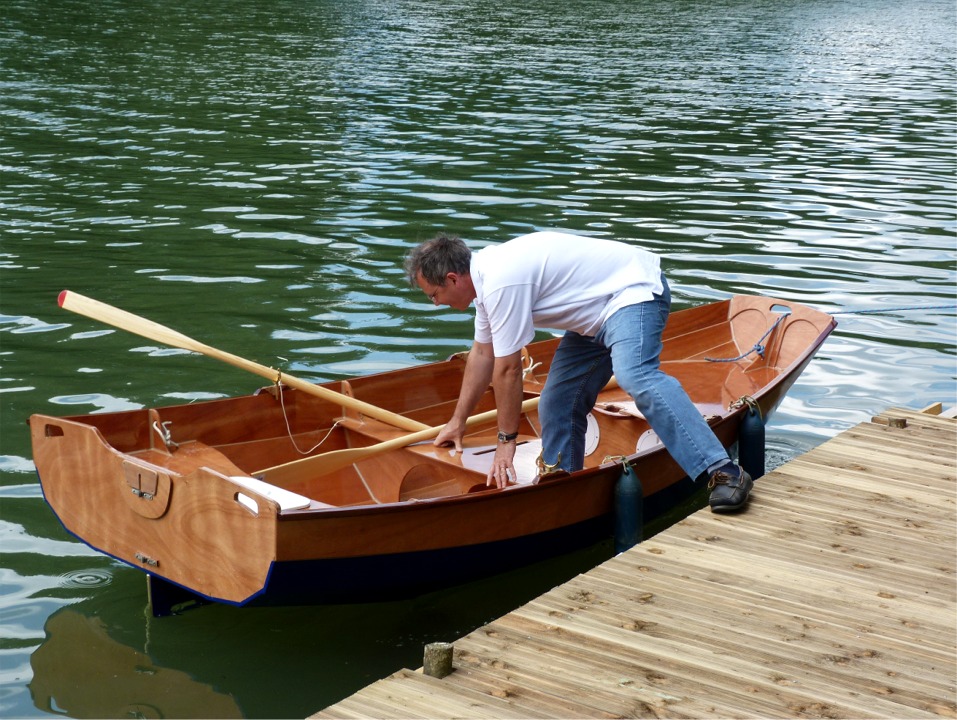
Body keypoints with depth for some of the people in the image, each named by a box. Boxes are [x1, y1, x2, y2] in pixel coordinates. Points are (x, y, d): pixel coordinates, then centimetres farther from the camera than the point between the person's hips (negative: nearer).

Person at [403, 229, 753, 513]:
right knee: (557, 408, 6)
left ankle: (723, 473, -43)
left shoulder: (501, 282, -23)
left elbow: (507, 370, -19)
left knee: (634, 376, -35)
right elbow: (483, 354, 23)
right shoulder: (486, 274, 9)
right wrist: (458, 420, 30)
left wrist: (506, 440, -8)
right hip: (597, 316, 11)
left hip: (633, 290, -11)